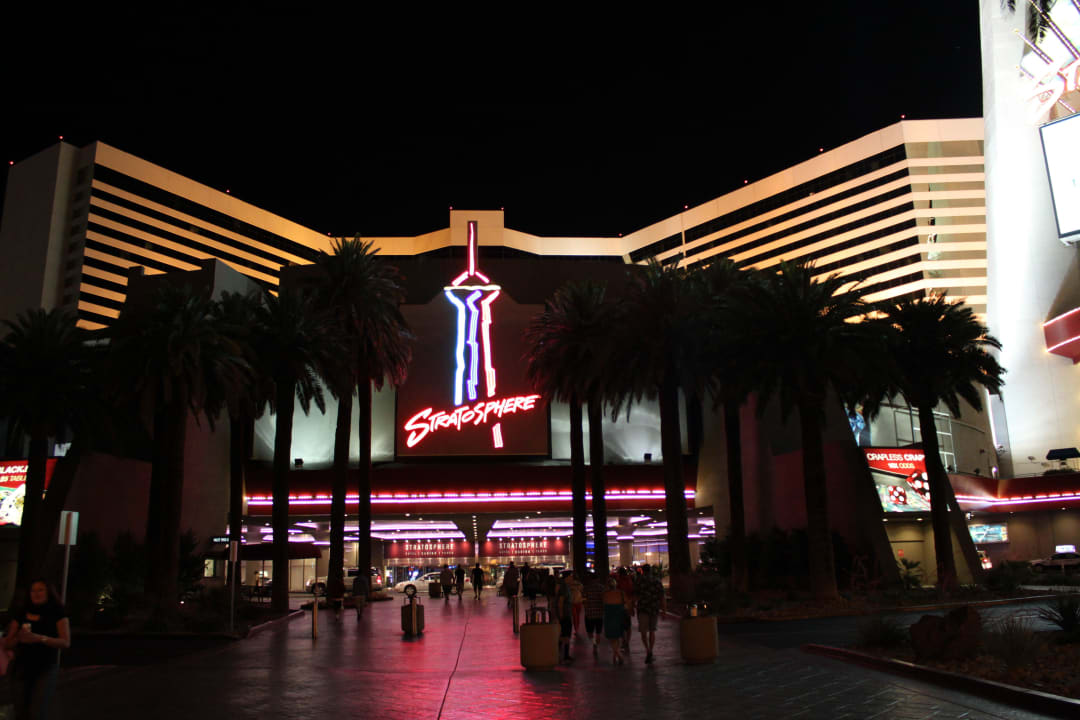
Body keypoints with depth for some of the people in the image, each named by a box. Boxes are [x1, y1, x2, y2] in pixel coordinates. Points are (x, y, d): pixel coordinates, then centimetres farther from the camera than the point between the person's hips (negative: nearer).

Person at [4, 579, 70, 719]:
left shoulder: (57, 614, -1)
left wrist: (40, 638, -23)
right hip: (21, 669, 3)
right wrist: (18, 638, -13)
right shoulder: (20, 615, 8)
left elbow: (66, 642, -10)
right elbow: (7, 645, 10)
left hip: (46, 669, -3)